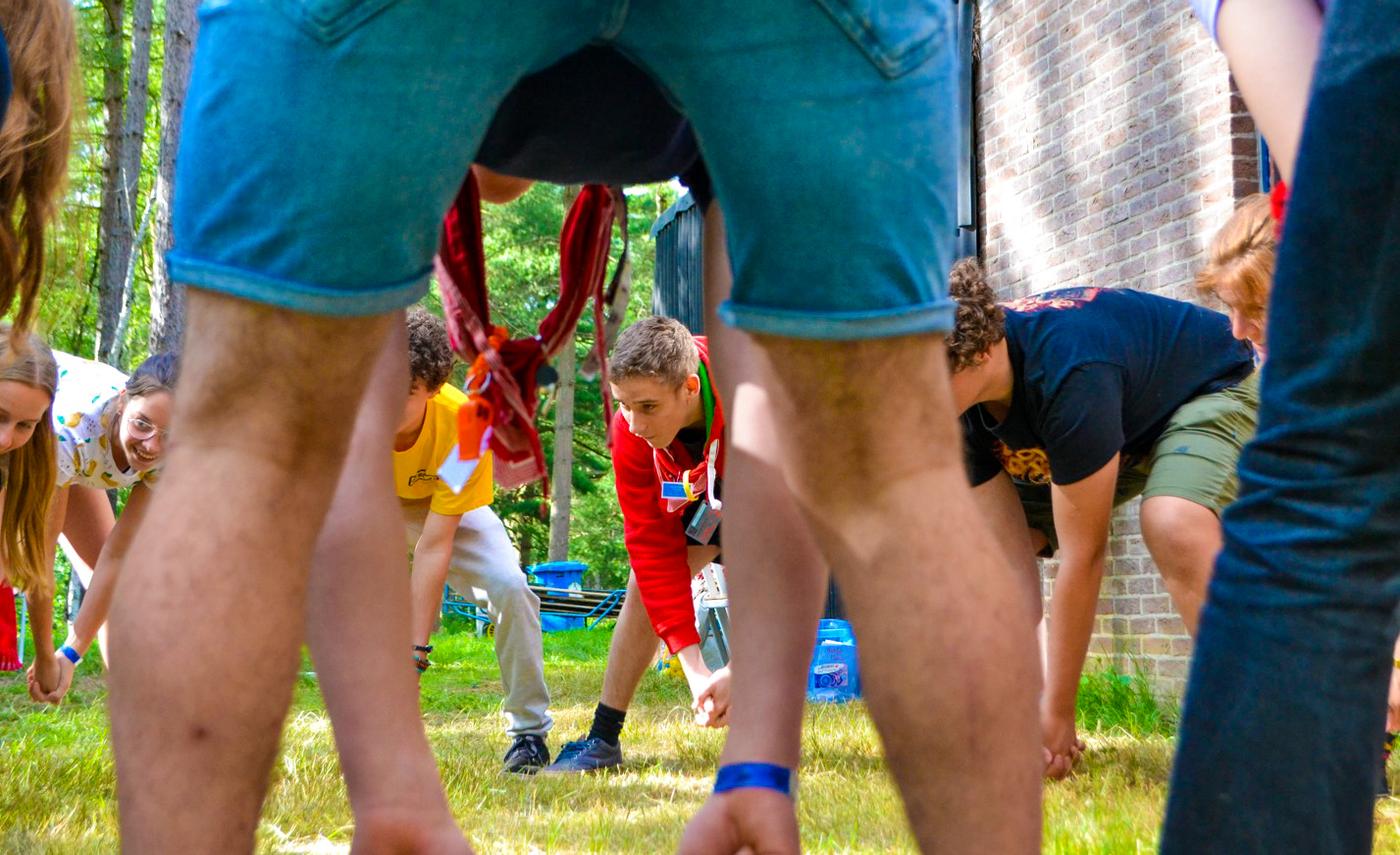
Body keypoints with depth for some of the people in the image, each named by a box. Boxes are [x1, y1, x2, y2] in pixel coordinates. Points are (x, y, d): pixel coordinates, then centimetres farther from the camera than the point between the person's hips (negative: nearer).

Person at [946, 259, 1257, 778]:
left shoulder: (1068, 372, -41)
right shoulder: (962, 411, -19)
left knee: (1173, 526, -38)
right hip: (1125, 427, 8)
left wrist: (1057, 714, -30)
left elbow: (1083, 556, -36)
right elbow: (1010, 562, -19)